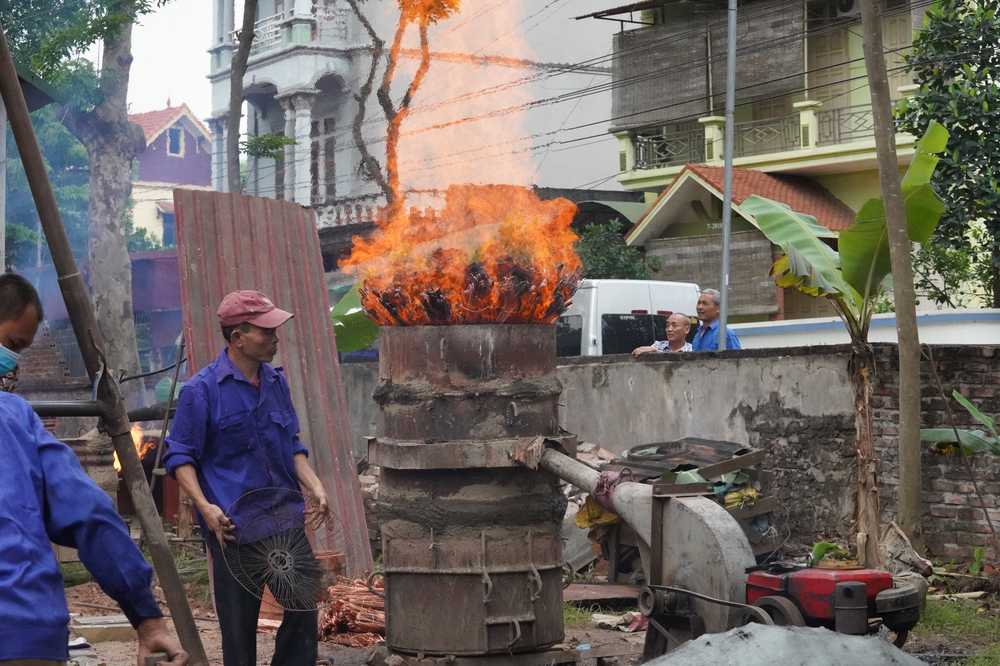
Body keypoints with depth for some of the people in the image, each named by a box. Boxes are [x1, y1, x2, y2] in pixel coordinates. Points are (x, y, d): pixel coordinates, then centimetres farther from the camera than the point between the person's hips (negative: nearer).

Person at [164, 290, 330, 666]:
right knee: (239, 625, 2)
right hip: (233, 527, -6)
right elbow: (180, 456, -6)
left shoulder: (276, 382, 10)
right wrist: (204, 506, -19)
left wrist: (314, 487, 5)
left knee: (305, 605, 4)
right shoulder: (201, 390, -9)